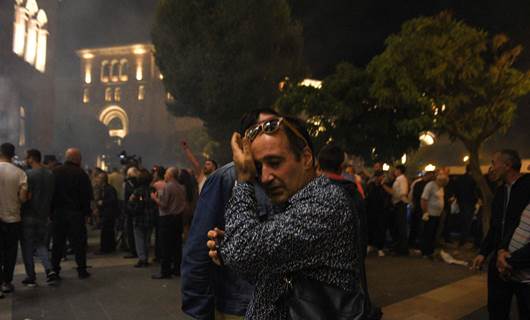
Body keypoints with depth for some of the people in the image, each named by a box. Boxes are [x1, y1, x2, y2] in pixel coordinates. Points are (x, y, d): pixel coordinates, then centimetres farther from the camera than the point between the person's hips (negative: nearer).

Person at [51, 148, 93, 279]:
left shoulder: (55, 172, 4)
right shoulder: (81, 174, -8)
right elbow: (87, 196, -9)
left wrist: (51, 211, 11)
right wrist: (86, 213, -1)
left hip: (57, 213, 4)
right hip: (75, 213, -3)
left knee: (57, 242, 11)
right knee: (79, 243, 3)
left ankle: (54, 270, 14)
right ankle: (82, 270, 6)